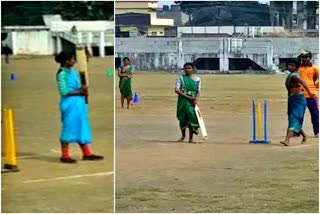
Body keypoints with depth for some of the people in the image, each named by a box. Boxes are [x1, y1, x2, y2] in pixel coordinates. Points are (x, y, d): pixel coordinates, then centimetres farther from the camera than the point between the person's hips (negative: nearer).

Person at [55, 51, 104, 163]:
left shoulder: (74, 72, 12)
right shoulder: (62, 73, -12)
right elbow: (64, 91, -16)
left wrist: (83, 89, -5)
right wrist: (79, 91, -14)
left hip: (79, 103, 8)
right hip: (69, 104, -8)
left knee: (82, 127, 11)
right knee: (69, 127, -3)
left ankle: (87, 153, 17)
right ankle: (65, 156, 5)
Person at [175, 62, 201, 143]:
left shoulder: (197, 79, 10)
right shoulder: (181, 78, 4)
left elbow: (198, 91, 7)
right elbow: (177, 90, -5)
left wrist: (196, 99, -14)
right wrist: (187, 96, -15)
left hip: (192, 101, 0)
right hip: (182, 100, 0)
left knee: (192, 117, -11)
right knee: (182, 118, 6)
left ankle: (191, 137, -6)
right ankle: (183, 136, 25)